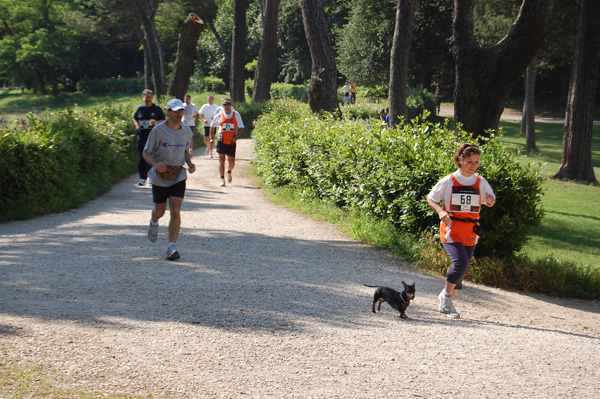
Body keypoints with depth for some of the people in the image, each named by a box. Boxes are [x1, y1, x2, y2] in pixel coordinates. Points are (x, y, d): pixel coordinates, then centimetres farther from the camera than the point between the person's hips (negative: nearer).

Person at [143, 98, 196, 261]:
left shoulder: (187, 131, 2)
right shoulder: (158, 130, -10)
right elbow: (146, 153, -6)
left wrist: (190, 164, -2)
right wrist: (155, 164, -26)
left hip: (178, 176, 2)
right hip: (160, 176, -2)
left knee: (175, 211, -12)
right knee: (160, 211, 12)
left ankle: (172, 247, -10)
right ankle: (153, 223, 50)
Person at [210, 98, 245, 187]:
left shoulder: (236, 115, 1)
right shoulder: (219, 115, 2)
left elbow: (241, 127, 4)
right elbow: (212, 126, 16)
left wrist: (236, 136, -10)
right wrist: (212, 137, 12)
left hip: (232, 142, 0)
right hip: (221, 141, 0)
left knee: (231, 162, 2)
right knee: (221, 161, -3)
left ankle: (229, 172, 34)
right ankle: (222, 179, 5)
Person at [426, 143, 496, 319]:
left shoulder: (481, 182, 5)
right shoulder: (448, 181, -4)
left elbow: (490, 201, 16)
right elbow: (431, 198, 6)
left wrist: (490, 201, -9)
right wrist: (440, 211, -13)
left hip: (470, 232, 4)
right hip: (451, 230, -4)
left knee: (462, 268, 8)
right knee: (461, 263, -22)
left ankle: (448, 301, 27)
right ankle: (446, 295, -1)